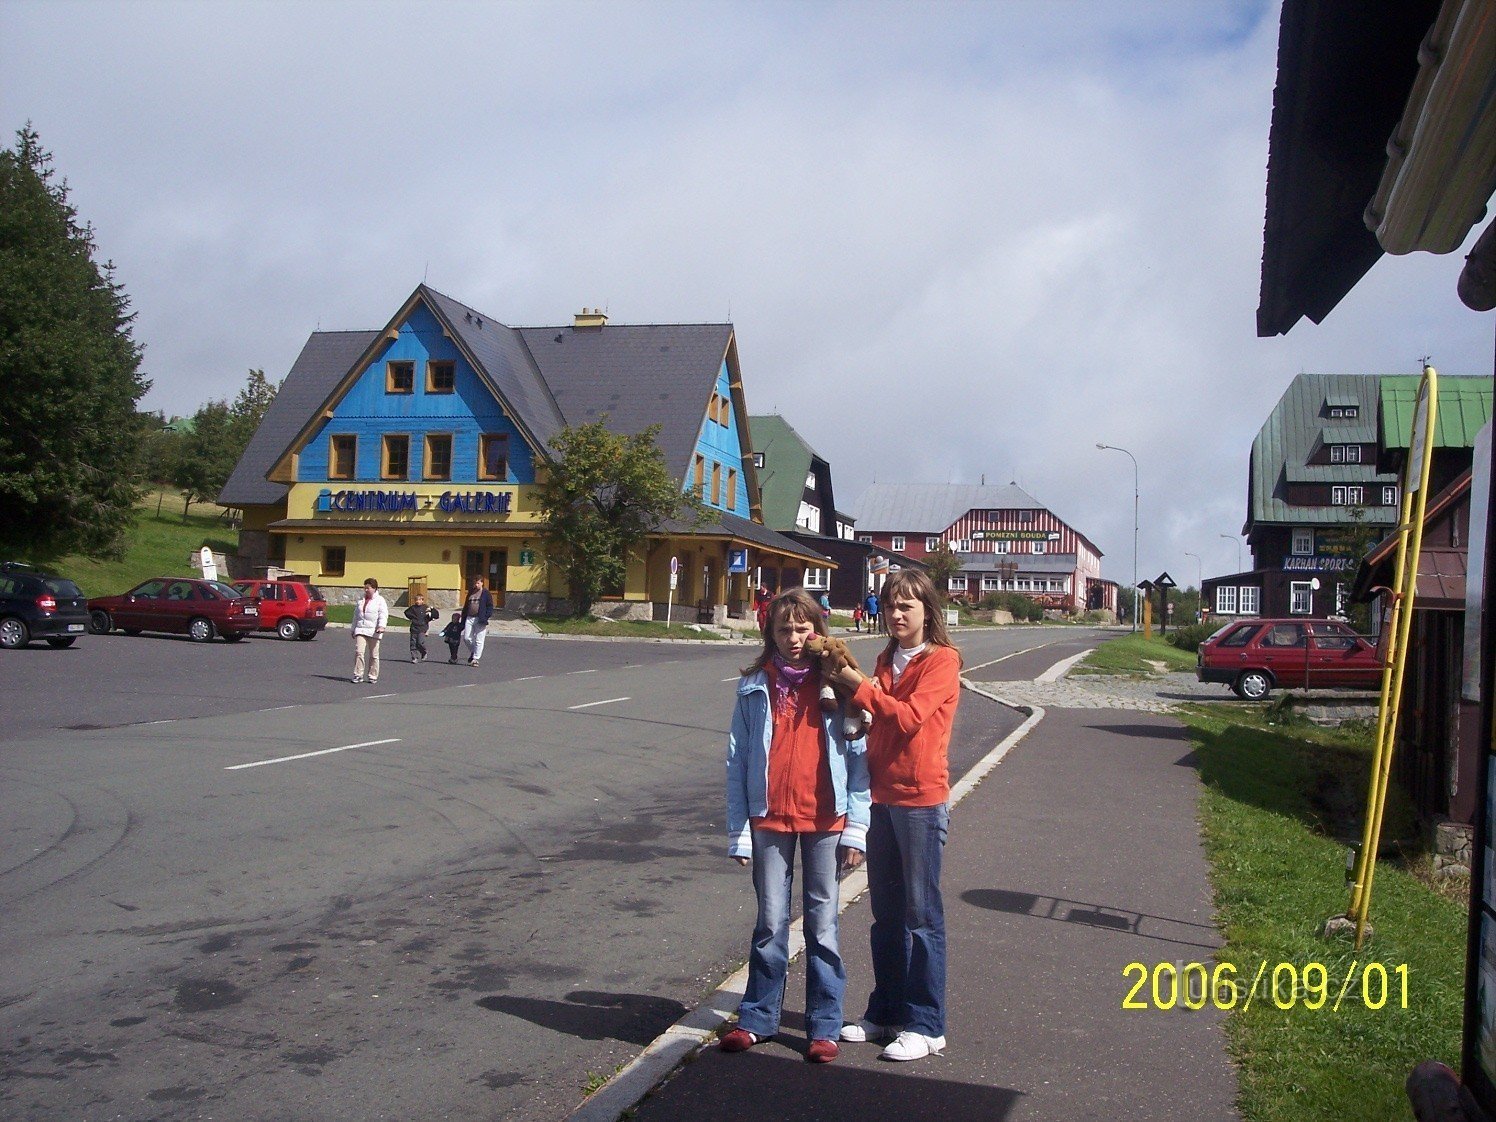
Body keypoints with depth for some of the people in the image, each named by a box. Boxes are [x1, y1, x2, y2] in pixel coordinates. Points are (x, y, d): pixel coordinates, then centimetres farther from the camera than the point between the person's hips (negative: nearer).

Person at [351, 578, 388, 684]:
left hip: (374, 631, -3)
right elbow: (356, 615, 24)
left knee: (373, 655, 3)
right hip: (360, 630, 4)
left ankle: (373, 676, 13)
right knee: (358, 652, -12)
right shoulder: (360, 600, 17)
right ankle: (358, 675, -9)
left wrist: (382, 626, -27)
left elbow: (383, 614, -11)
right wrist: (353, 629, 24)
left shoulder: (380, 600, 0)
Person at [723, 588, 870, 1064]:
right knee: (770, 925, 9)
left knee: (822, 926, 8)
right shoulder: (755, 687, 3)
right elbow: (737, 761, 4)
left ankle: (824, 1026, 18)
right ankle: (757, 1018, 23)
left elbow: (858, 757, -1)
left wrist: (856, 828, -6)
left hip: (825, 820, -1)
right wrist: (738, 830, 0)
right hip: (770, 820, 1)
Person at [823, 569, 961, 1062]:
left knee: (922, 915, 1)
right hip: (880, 796, 7)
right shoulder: (886, 661, 15)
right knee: (886, 912, 14)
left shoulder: (942, 660, -8)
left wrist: (859, 686, -18)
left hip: (921, 800, -7)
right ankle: (886, 1012, 25)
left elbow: (910, 717, -20)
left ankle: (925, 1025, 10)